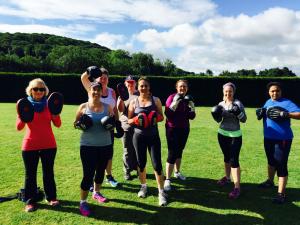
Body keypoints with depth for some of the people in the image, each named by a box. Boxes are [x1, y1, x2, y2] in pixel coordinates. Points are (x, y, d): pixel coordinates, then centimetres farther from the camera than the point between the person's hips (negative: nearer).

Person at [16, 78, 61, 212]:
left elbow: (58, 125, -3)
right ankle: (30, 201, 22)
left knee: (49, 172, 12)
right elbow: (19, 127, -7)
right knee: (30, 174, 8)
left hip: (49, 145, 1)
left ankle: (51, 197, 26)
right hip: (30, 145, -1)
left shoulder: (48, 104, 1)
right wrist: (22, 116, -25)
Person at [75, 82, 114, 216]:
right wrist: (80, 124, -17)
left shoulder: (107, 107, 3)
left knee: (101, 171, 18)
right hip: (88, 146, -3)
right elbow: (75, 123, 6)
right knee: (88, 174, -4)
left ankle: (96, 193, 42)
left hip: (105, 145, 3)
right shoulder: (83, 107, -2)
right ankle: (83, 202, 13)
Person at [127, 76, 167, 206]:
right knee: (141, 163, 12)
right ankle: (143, 186, 36)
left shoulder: (156, 100, 1)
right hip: (139, 136, 1)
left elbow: (161, 117, 5)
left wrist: (156, 118, -17)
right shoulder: (134, 102, 1)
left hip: (153, 136, -1)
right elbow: (129, 120, 5)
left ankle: (161, 192, 10)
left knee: (157, 164, -4)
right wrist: (136, 120, -16)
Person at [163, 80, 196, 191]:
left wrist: (191, 104, -11)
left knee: (179, 151, 16)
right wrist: (175, 102, -28)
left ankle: (177, 172, 34)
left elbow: (192, 116, 4)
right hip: (172, 129, -5)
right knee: (172, 153, -9)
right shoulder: (172, 97, -10)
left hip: (184, 129, 6)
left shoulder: (188, 99, 6)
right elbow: (167, 113, -21)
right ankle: (167, 179, -4)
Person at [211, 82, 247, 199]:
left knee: (234, 160, -9)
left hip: (235, 136, -5)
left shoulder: (238, 103, -10)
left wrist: (238, 113, -28)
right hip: (222, 134, 5)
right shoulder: (221, 104, 2)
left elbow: (244, 120, -10)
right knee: (227, 157, 19)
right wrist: (216, 115, -11)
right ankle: (227, 177, 38)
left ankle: (237, 187, -6)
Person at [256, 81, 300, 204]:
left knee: (281, 165, -7)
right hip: (268, 138, 8)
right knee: (271, 161, 24)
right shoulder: (268, 102, 10)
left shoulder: (286, 103, -14)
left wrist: (285, 114, -39)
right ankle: (270, 181, 45)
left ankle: (281, 194, 1)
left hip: (282, 139, -8)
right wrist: (260, 113, -3)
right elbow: (264, 115, 19)